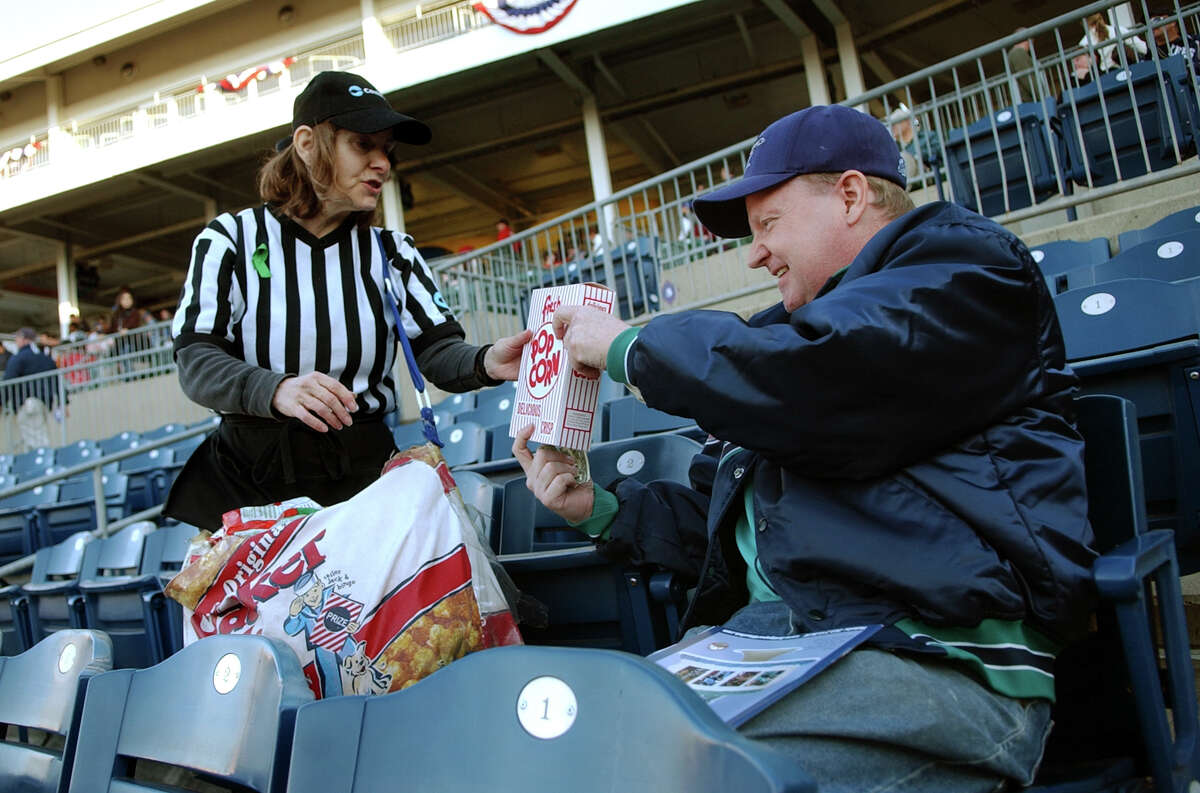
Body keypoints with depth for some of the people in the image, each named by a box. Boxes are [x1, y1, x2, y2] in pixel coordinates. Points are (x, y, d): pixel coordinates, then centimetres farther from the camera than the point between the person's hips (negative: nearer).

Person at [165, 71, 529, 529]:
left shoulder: (391, 253, 11)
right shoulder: (231, 239, 3)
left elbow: (439, 351, 0)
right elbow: (196, 362, -8)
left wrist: (485, 363, -24)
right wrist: (276, 389, -28)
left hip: (363, 474, 2)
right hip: (253, 474, -1)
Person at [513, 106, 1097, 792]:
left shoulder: (961, 263, 4)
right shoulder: (798, 328, 28)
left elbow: (811, 385, -17)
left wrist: (628, 348, -3)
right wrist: (602, 510, 18)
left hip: (936, 648, -7)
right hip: (768, 631, 8)